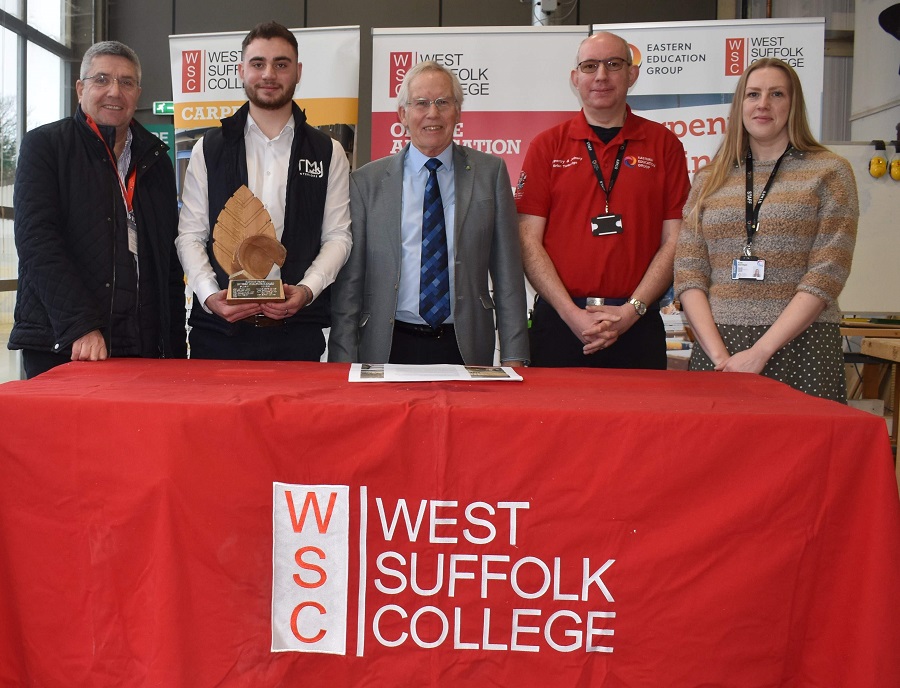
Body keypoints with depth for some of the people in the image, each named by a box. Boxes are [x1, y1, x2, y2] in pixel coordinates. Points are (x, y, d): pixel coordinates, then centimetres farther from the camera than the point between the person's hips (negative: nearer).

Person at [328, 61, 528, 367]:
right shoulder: (366, 181, 4)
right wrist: (343, 361, -2)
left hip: (465, 348, 1)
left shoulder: (490, 172, 5)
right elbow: (350, 279, 4)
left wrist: (513, 357, -1)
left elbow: (507, 272, 3)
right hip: (388, 349, 0)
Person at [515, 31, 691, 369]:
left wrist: (631, 311, -9)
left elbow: (674, 240, 2)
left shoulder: (664, 144, 6)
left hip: (636, 325, 0)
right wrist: (572, 314, -11)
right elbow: (529, 240, 0)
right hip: (559, 322, 0)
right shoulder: (547, 146, 6)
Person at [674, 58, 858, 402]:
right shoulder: (710, 179, 11)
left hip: (799, 348, -2)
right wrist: (717, 352, -9)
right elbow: (688, 273, 4)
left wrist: (760, 352, -13)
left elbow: (826, 277, -6)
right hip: (718, 348, 2)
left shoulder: (829, 172, 3)